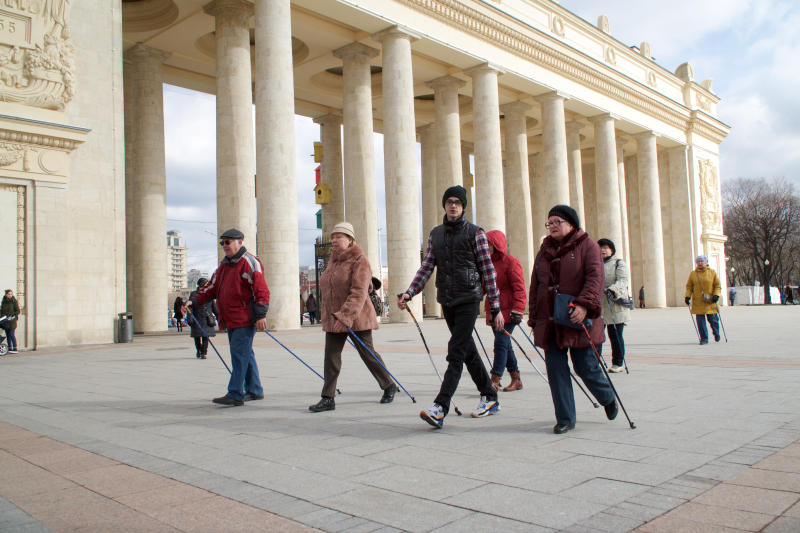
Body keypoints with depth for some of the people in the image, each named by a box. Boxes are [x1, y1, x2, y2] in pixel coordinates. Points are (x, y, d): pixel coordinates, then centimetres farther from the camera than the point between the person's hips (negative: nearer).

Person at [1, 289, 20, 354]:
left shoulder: (14, 301, -3)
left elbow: (17, 310, -3)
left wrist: (13, 316, -15)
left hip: (12, 320, -5)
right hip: (5, 321, 5)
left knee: (11, 334, -10)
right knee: (7, 335, 6)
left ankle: (15, 349, -9)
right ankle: (10, 348, 12)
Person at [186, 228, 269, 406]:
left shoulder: (249, 262, -9)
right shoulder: (224, 265, 19)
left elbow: (261, 290, -16)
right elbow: (211, 287, 21)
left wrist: (260, 315, -23)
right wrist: (194, 301, 7)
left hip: (245, 319, -9)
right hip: (231, 320, 9)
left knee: (239, 354, -10)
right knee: (244, 355, 14)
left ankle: (235, 395, -7)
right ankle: (254, 391, 23)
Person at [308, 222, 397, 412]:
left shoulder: (359, 261, -12)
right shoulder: (333, 261, 13)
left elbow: (358, 293, -22)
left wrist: (345, 316, -29)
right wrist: (331, 316, 17)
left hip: (356, 319, -7)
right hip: (333, 320, 7)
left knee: (368, 354, 6)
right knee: (331, 356, 0)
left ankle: (389, 386, 26)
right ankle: (328, 398, 4)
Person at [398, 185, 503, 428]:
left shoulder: (475, 233, -4)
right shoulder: (435, 233, 11)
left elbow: (488, 271, -5)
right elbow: (426, 267, 8)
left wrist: (496, 308, -7)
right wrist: (409, 293, -6)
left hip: (468, 300, -6)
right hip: (447, 301, 6)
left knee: (455, 353, -12)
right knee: (468, 352, 14)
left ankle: (440, 408, -16)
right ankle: (490, 398, 28)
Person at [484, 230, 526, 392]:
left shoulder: (511, 262, -7)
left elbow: (519, 288, -12)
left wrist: (517, 311, -19)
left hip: (507, 311, -8)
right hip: (493, 310, 8)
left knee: (501, 343, -12)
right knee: (505, 344, 12)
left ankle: (495, 381, -13)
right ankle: (516, 379, 22)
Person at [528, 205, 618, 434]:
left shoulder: (587, 246, 1)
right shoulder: (544, 250, 16)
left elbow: (595, 278, -12)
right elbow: (535, 286, 17)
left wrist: (584, 304, -26)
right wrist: (534, 318, 13)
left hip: (578, 319, -4)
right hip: (549, 321, 5)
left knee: (585, 367, 1)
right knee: (555, 368, 0)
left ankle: (608, 398, 32)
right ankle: (565, 419, 10)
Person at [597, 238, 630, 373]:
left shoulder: (619, 263, 4)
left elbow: (622, 280, -10)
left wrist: (613, 290, -28)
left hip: (615, 307, -4)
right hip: (598, 306, 4)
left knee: (615, 335, 1)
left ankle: (618, 363, 13)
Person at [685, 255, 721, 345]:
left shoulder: (712, 272, 4)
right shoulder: (692, 274, 6)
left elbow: (717, 285, 5)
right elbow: (689, 287, 9)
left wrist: (716, 295, -10)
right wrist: (687, 296, -4)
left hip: (710, 301, -1)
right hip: (698, 302, 1)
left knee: (712, 319, 5)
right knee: (700, 321, -2)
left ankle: (716, 333, 34)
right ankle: (704, 338, 6)